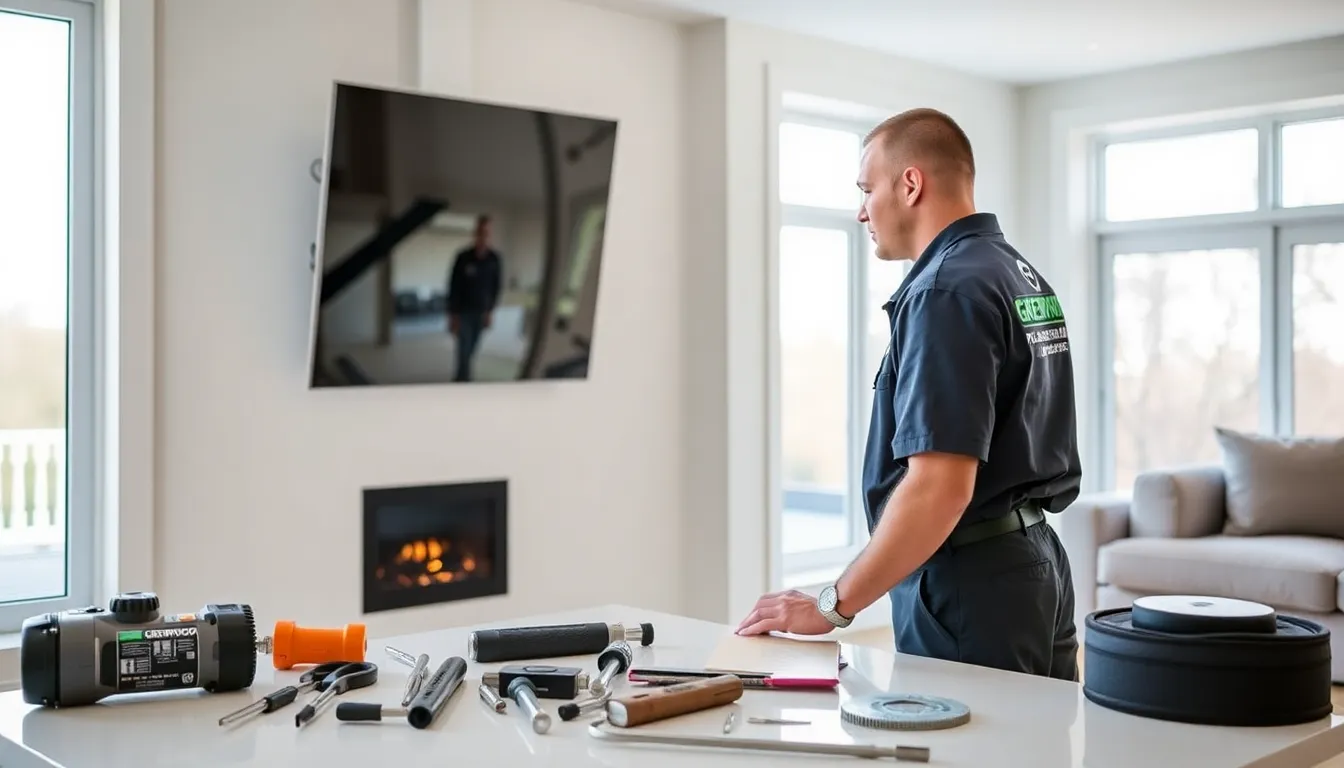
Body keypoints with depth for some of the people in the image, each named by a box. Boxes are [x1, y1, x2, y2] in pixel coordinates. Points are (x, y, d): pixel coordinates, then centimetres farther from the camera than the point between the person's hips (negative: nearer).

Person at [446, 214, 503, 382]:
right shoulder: (463, 257, -13)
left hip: (481, 312, 3)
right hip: (464, 312, -3)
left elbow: (495, 286, 5)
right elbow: (454, 287, -9)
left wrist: (490, 311, 3)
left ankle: (460, 378, 32)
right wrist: (453, 315, -10)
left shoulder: (494, 259, -5)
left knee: (471, 350, 12)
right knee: (464, 351, -7)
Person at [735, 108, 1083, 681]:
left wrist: (834, 606, -20)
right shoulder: (1025, 277, 12)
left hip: (970, 587, -10)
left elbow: (939, 487, -26)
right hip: (1035, 564, 10)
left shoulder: (946, 293, -19)